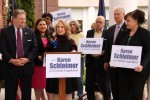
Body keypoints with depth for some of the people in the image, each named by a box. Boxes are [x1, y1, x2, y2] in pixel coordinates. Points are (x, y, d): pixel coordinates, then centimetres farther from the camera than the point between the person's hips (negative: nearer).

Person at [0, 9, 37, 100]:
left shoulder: (30, 32, 9)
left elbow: (34, 48, 4)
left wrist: (27, 59, -12)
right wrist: (11, 60, -15)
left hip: (26, 66, 2)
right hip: (11, 66, -2)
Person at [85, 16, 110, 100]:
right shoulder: (89, 32, 10)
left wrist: (103, 52, -19)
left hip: (103, 61, -3)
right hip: (91, 61, 4)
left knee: (104, 84, 4)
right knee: (89, 84, 9)